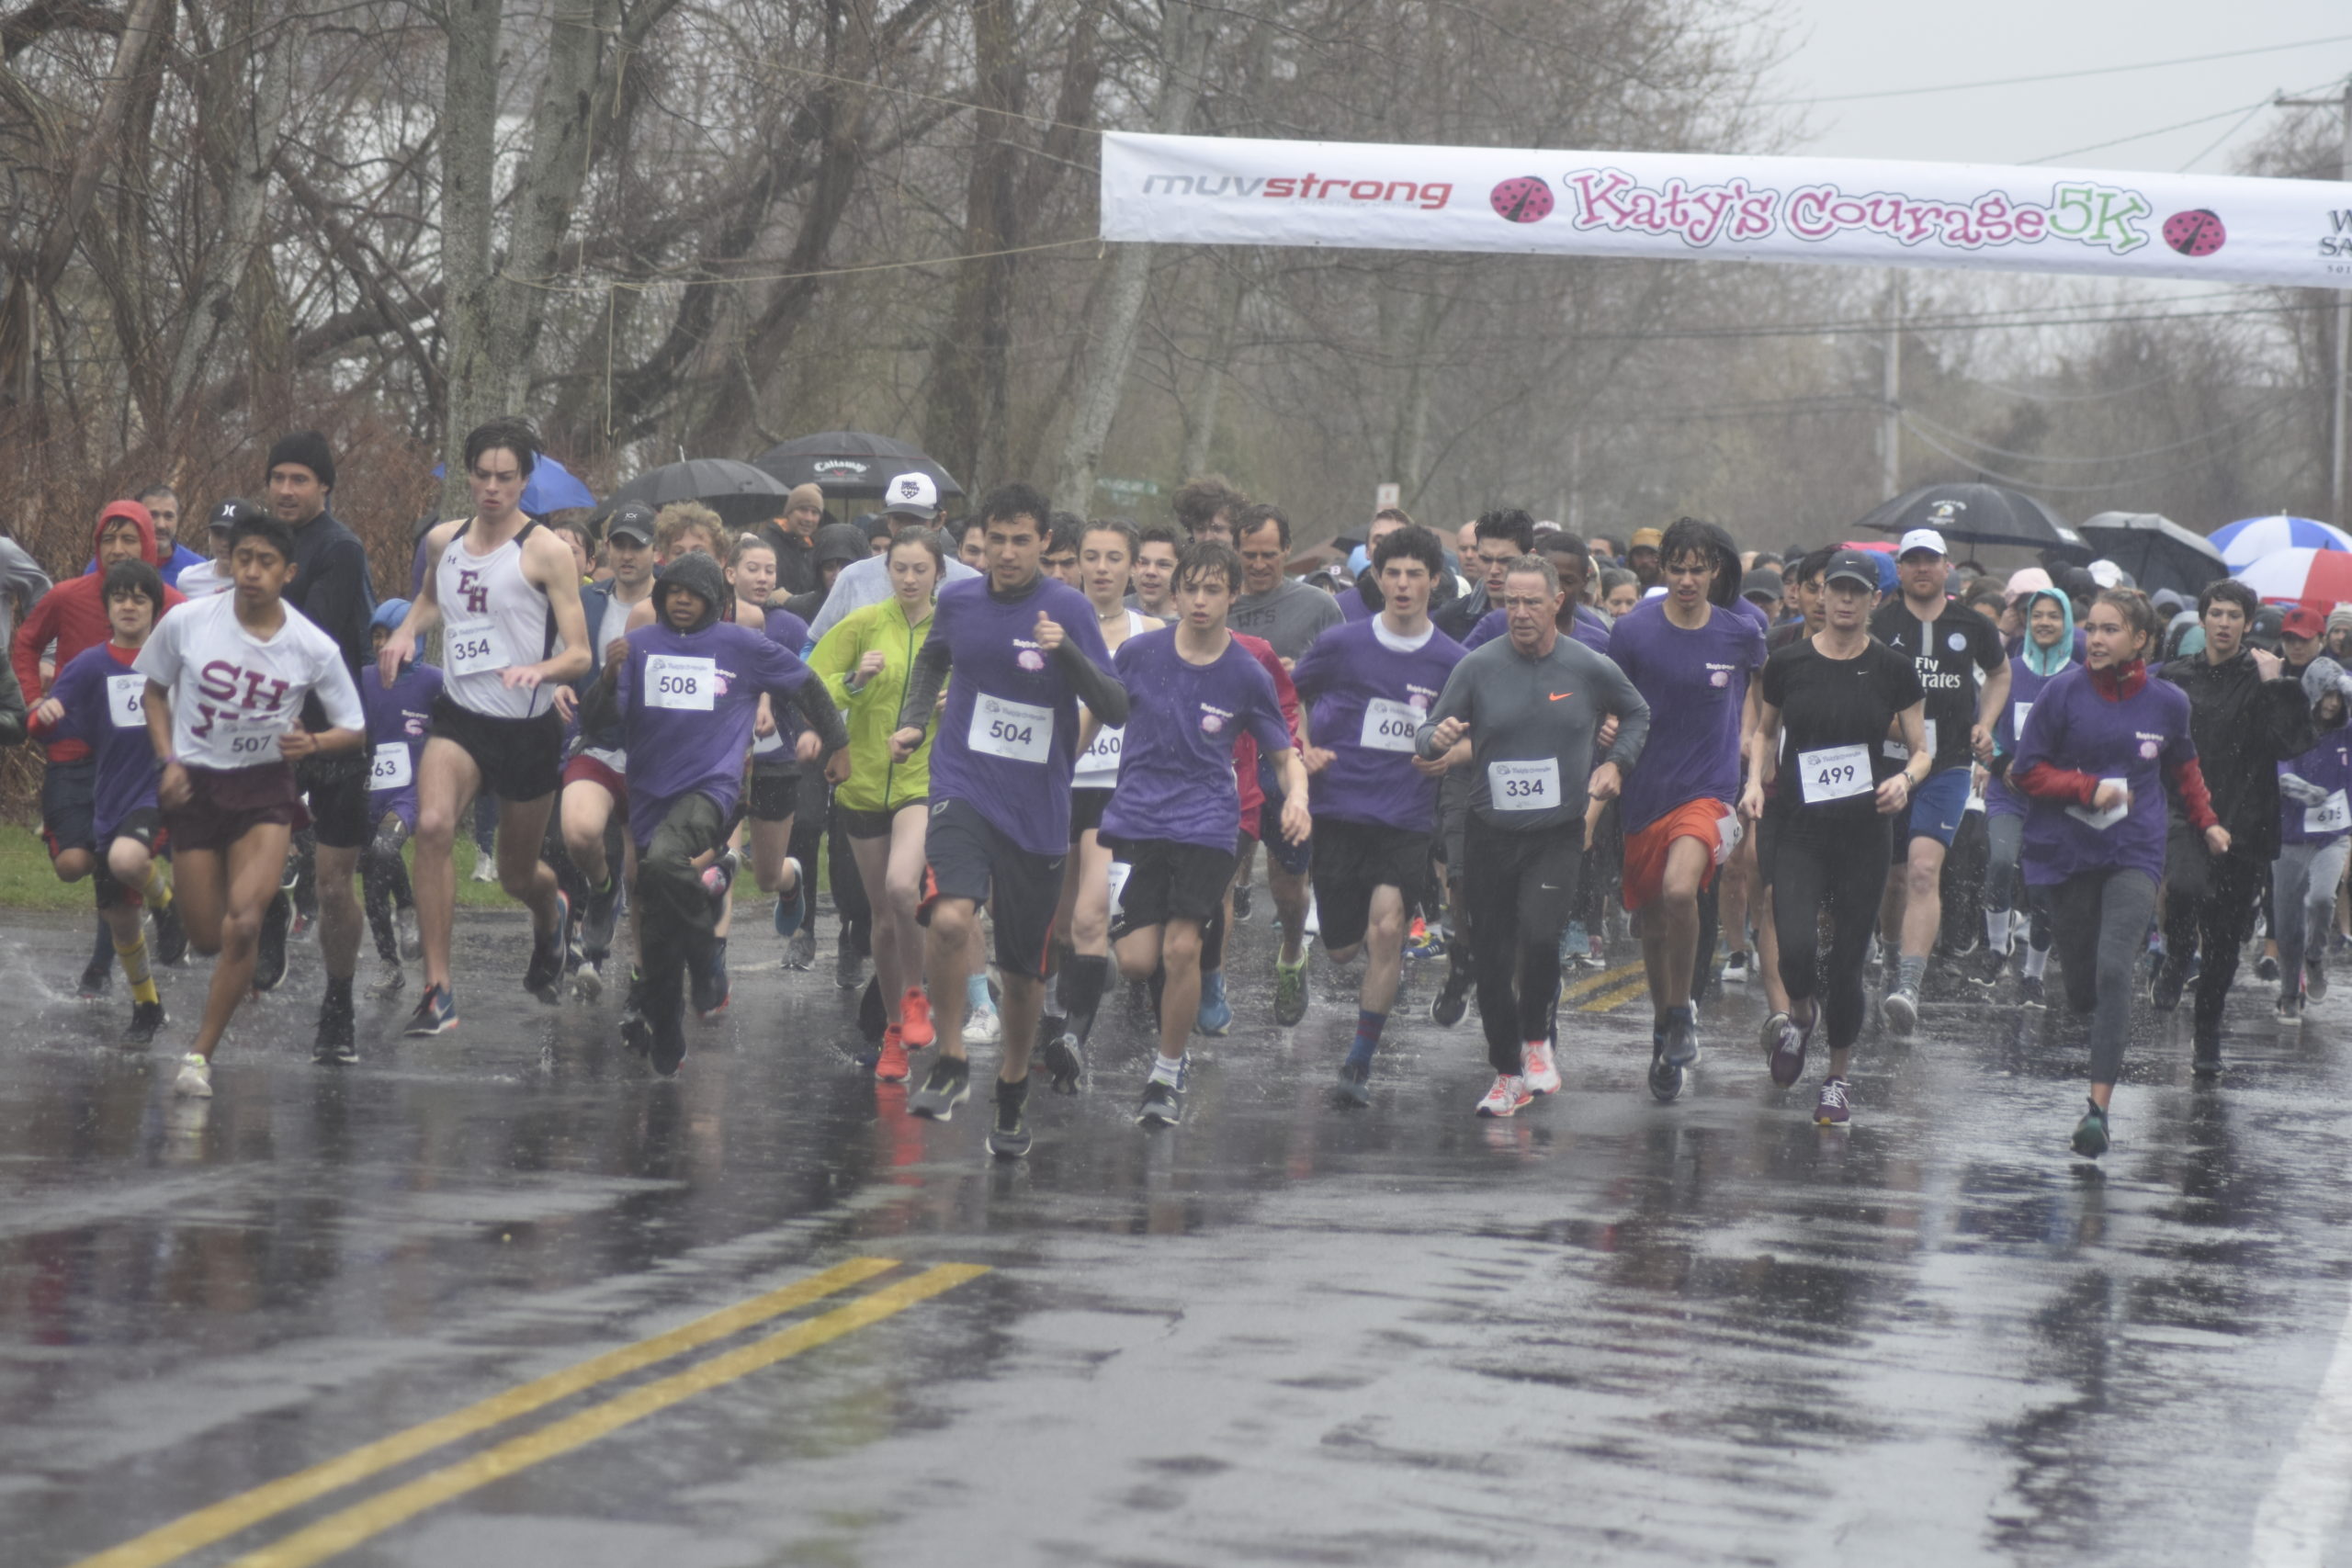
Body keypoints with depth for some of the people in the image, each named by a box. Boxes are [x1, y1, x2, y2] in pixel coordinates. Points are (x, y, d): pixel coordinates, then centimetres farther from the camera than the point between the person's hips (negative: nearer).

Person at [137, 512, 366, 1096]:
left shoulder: (314, 648, -9)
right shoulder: (186, 622, -8)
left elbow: (354, 729, 2)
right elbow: (155, 689, 9)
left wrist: (314, 742, -19)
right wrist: (168, 760, -3)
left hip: (266, 787, -1)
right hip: (196, 786, 1)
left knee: (242, 924, -19)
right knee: (207, 937, 3)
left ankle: (200, 1055, -9)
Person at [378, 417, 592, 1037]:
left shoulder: (546, 551, -10)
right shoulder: (443, 541, 4)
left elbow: (580, 655, -12)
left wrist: (540, 669, -34)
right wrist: (406, 631, 6)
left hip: (529, 726, -2)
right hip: (460, 717, 2)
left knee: (518, 874, 13)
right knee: (432, 825, -26)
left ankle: (551, 915, 54)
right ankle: (438, 991, -24)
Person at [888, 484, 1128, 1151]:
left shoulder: (1068, 608, -7)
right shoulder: (958, 601, 3)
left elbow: (1115, 710, -12)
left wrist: (1066, 652, -27)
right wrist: (912, 721, 12)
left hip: (1037, 812, 0)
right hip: (963, 790, 1)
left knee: (1025, 969, 9)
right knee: (950, 918, -28)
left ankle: (1012, 1090, 33)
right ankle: (950, 1063, -12)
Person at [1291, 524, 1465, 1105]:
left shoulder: (1452, 661, 1)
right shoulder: (1342, 644, -1)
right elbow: (1292, 693, 15)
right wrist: (1305, 747, 0)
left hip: (1407, 818, -1)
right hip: (1338, 811, 1)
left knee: (1387, 929, -18)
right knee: (1341, 948, 4)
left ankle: (1360, 1065, -8)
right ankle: (1380, 965, 43)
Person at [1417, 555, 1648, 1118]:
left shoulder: (1591, 669, -1)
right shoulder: (1478, 666, -2)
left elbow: (1637, 715, 19)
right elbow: (1427, 733, 0)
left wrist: (1616, 763, 4)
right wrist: (1436, 739, -23)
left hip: (1558, 834, -2)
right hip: (1489, 834, 2)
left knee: (1539, 934, -24)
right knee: (1491, 957, 6)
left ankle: (1536, 1037, 2)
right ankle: (1508, 1073, 23)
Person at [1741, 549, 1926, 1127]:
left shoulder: (1894, 670, 0)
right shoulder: (1787, 663, 3)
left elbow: (1922, 750, 6)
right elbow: (1765, 731, 19)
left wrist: (1905, 778, -15)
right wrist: (1755, 779, 2)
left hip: (1864, 828, 0)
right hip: (1798, 826, 0)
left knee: (1848, 960, 1)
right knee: (1796, 946, -18)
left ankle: (1839, 1077, 22)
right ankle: (1800, 1014, 18)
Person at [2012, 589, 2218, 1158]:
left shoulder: (2167, 703, 2)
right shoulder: (2064, 693, -4)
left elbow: (2182, 767, 22)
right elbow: (2028, 771, -3)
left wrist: (2205, 822, 22)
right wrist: (2090, 789, -15)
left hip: (2135, 854, 0)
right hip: (2068, 851, 1)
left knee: (2114, 971, -19)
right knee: (2081, 991, 5)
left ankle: (2099, 1107, -21)